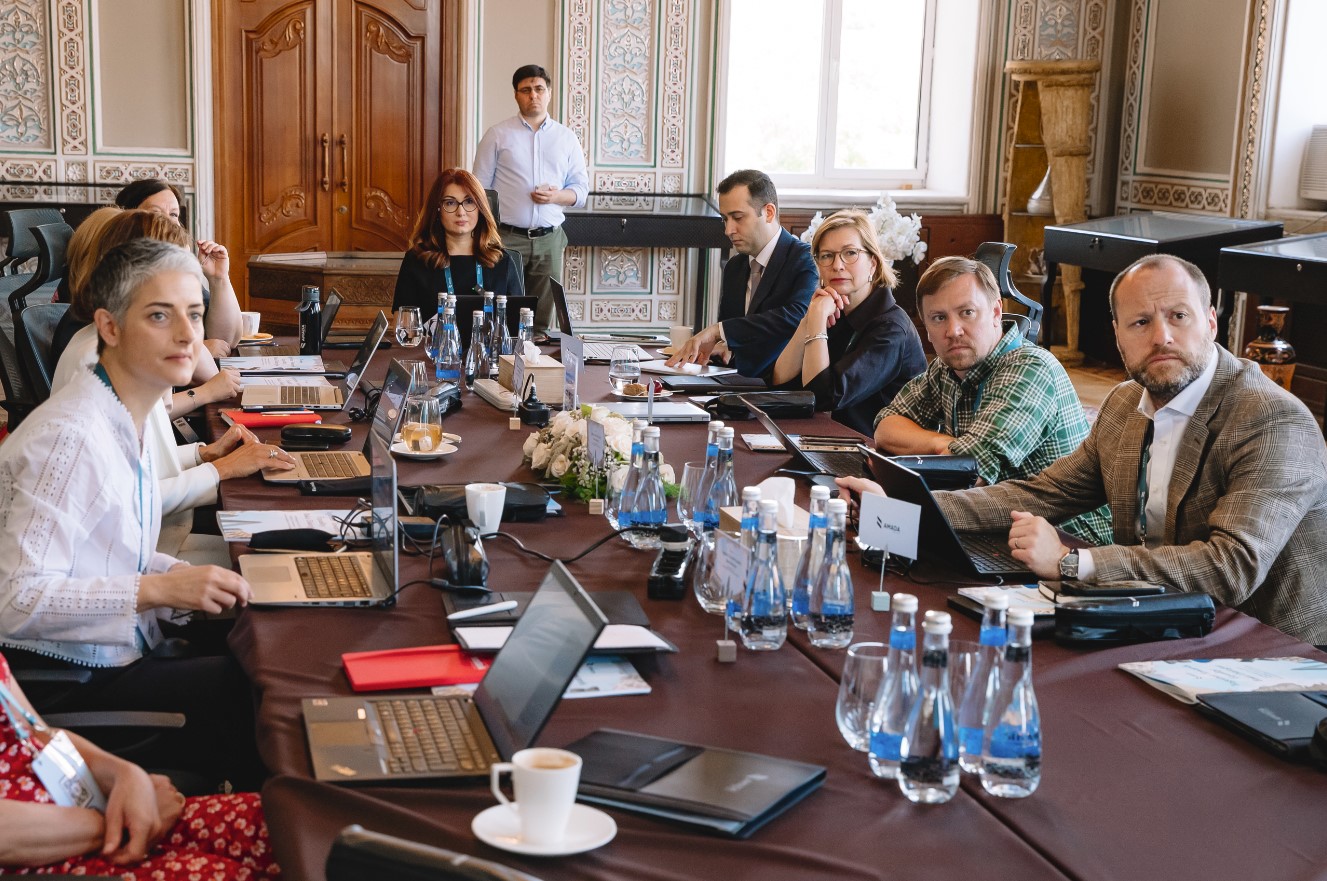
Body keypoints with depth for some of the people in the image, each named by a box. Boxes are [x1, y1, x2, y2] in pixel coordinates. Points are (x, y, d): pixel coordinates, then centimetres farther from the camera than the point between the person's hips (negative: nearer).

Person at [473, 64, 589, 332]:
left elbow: (581, 188, 12)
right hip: (506, 237, -2)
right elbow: (480, 188, 4)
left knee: (543, 319, 3)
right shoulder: (497, 135, 5)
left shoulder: (566, 138, 12)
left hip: (549, 239, 2)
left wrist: (557, 196, -10)